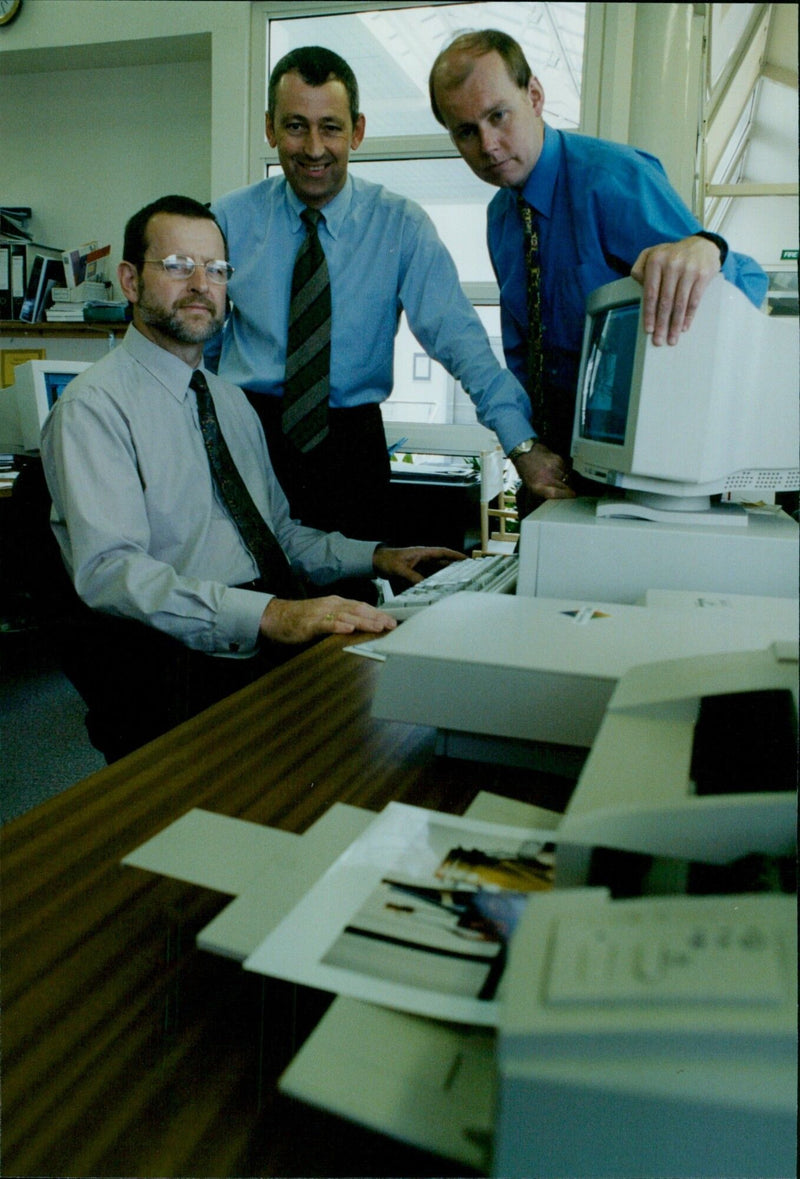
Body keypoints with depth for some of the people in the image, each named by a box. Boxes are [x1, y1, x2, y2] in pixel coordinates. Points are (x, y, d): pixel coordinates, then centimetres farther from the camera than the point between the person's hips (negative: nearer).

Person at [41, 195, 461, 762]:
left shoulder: (232, 401, 21)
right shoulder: (94, 406, -6)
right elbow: (109, 568, -20)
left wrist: (376, 558, 8)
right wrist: (268, 615, -32)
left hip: (276, 652, 8)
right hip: (177, 669, -7)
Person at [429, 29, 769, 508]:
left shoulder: (614, 178, -18)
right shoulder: (501, 214, 6)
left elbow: (752, 285, -23)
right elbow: (518, 350, 11)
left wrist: (704, 248, -46)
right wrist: (525, 445, -4)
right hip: (555, 440, 6)